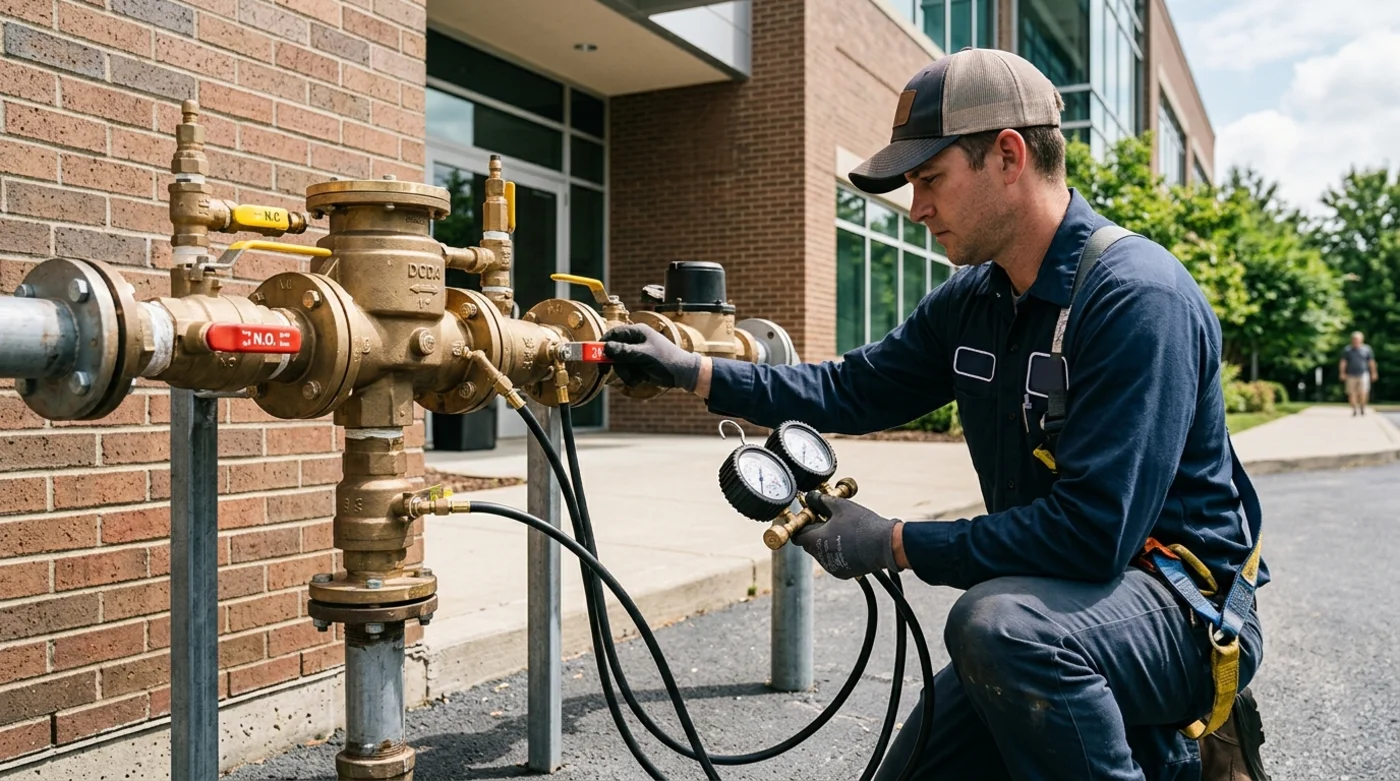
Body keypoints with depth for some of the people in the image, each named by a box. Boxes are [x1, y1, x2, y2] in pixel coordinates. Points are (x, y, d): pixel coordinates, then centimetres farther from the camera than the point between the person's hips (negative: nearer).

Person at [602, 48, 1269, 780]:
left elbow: (1094, 529, -30)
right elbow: (852, 390, 11)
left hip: (1183, 605, -8)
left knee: (1000, 621, -37)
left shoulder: (1137, 296, -24)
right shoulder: (972, 301, 2)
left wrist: (897, 544, -23)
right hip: (1053, 605, 8)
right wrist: (692, 371, 3)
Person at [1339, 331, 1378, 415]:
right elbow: (1343, 362, 1)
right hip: (1351, 376, 1)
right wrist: (1342, 373, -7)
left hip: (1363, 374, -1)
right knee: (1352, 393, 0)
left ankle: (1362, 408, 10)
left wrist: (1373, 373, 9)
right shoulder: (1347, 350, 3)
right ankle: (1354, 410, 10)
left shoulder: (1366, 349, 5)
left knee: (1363, 393, -11)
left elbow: (1371, 362, 10)